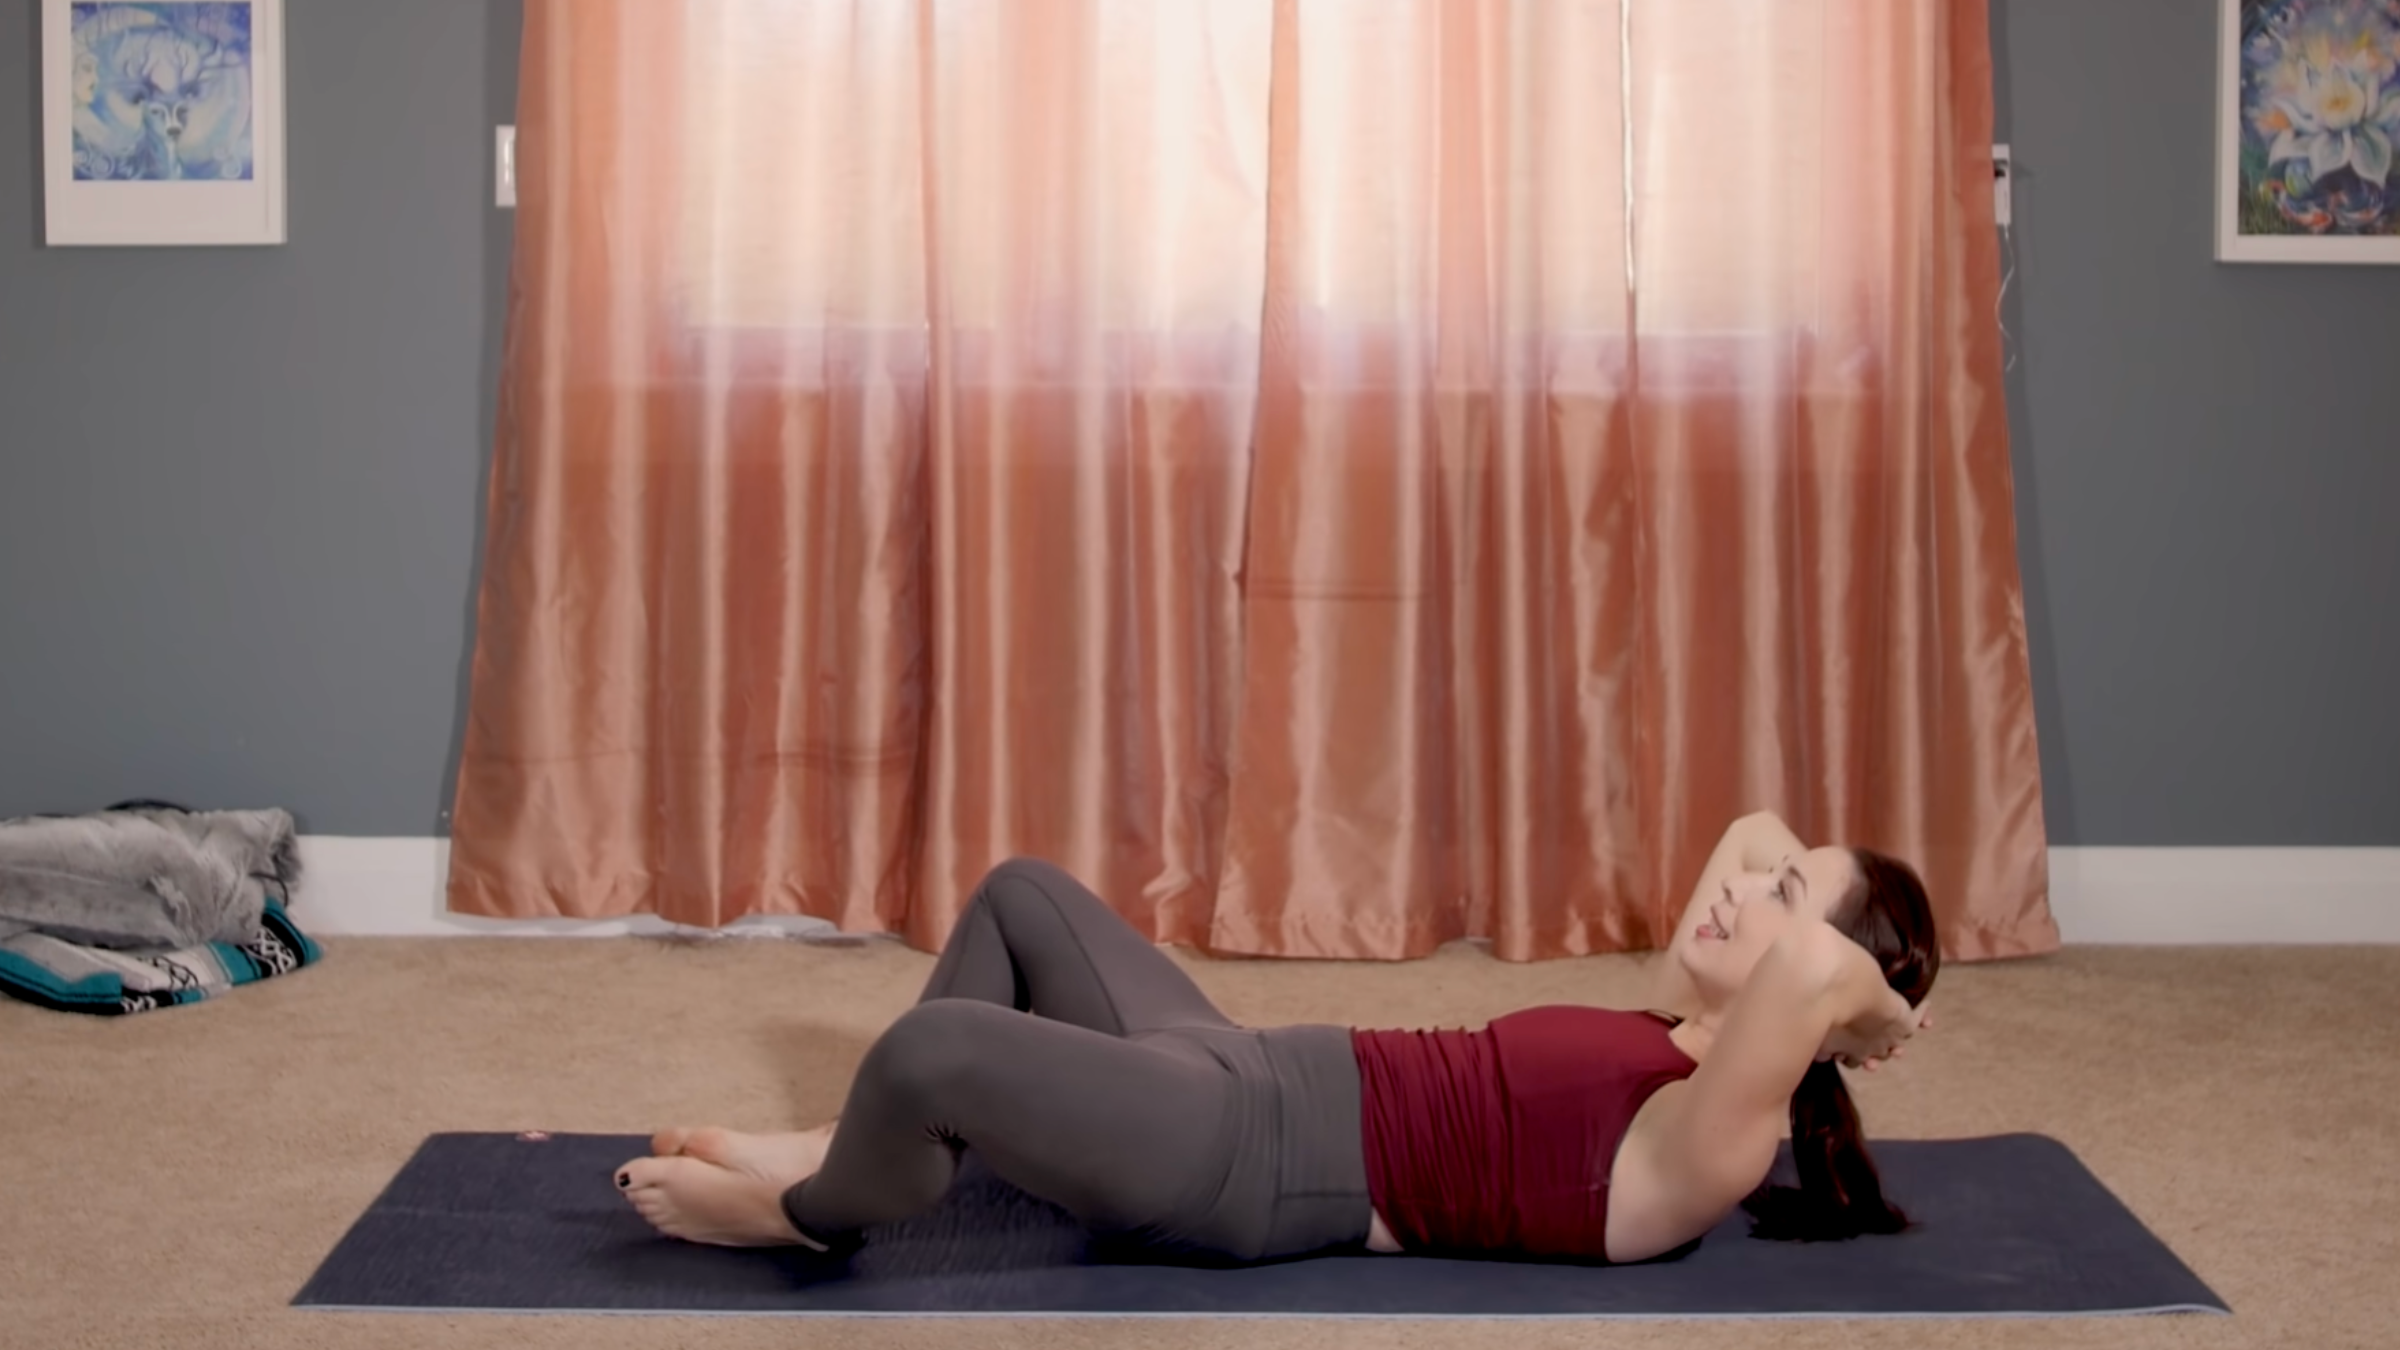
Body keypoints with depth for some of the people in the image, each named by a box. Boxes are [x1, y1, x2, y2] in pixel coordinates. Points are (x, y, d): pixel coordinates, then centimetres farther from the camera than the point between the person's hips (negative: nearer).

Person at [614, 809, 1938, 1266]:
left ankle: (810, 1215, 5)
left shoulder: (1703, 1147, -18)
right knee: (1021, 895, 23)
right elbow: (1751, 828, 26)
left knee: (932, 1051, -29)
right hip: (1251, 1081, 10)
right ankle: (850, 1146, 25)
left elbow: (1809, 968, -40)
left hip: (1248, 1165, -10)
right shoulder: (1669, 1040, 11)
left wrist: (1867, 1005, -19)